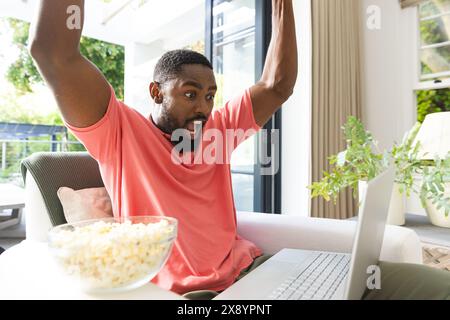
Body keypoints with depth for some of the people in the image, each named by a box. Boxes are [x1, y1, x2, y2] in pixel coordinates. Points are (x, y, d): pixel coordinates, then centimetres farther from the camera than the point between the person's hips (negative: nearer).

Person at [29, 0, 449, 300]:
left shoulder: (215, 130, 9)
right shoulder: (121, 135, -6)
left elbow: (277, 86, 9)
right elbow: (54, 52, -16)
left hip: (248, 267, 6)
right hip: (185, 291, -5)